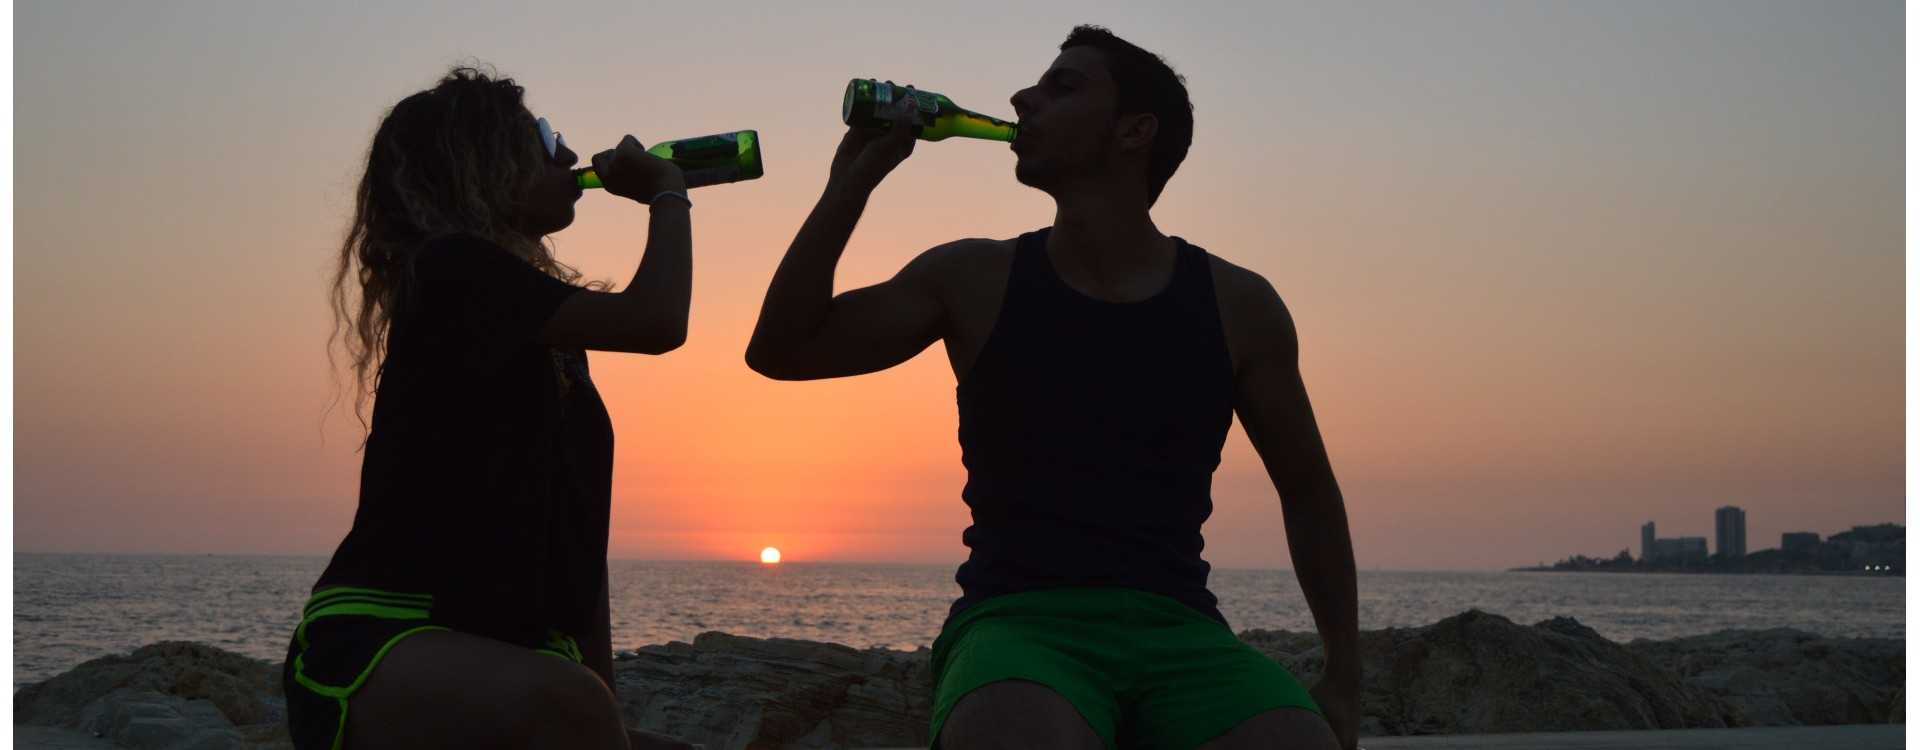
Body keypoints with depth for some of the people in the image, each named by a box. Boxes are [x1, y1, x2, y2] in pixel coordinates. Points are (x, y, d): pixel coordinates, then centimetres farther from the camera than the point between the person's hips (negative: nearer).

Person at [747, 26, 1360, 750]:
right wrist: (854, 179, 1)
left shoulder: (1238, 305, 8)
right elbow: (780, 351, 8)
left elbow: (1309, 491, 18)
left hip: (1178, 634, 1)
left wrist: (1344, 676, 10)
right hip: (1016, 627, -1)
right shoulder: (974, 278, 9)